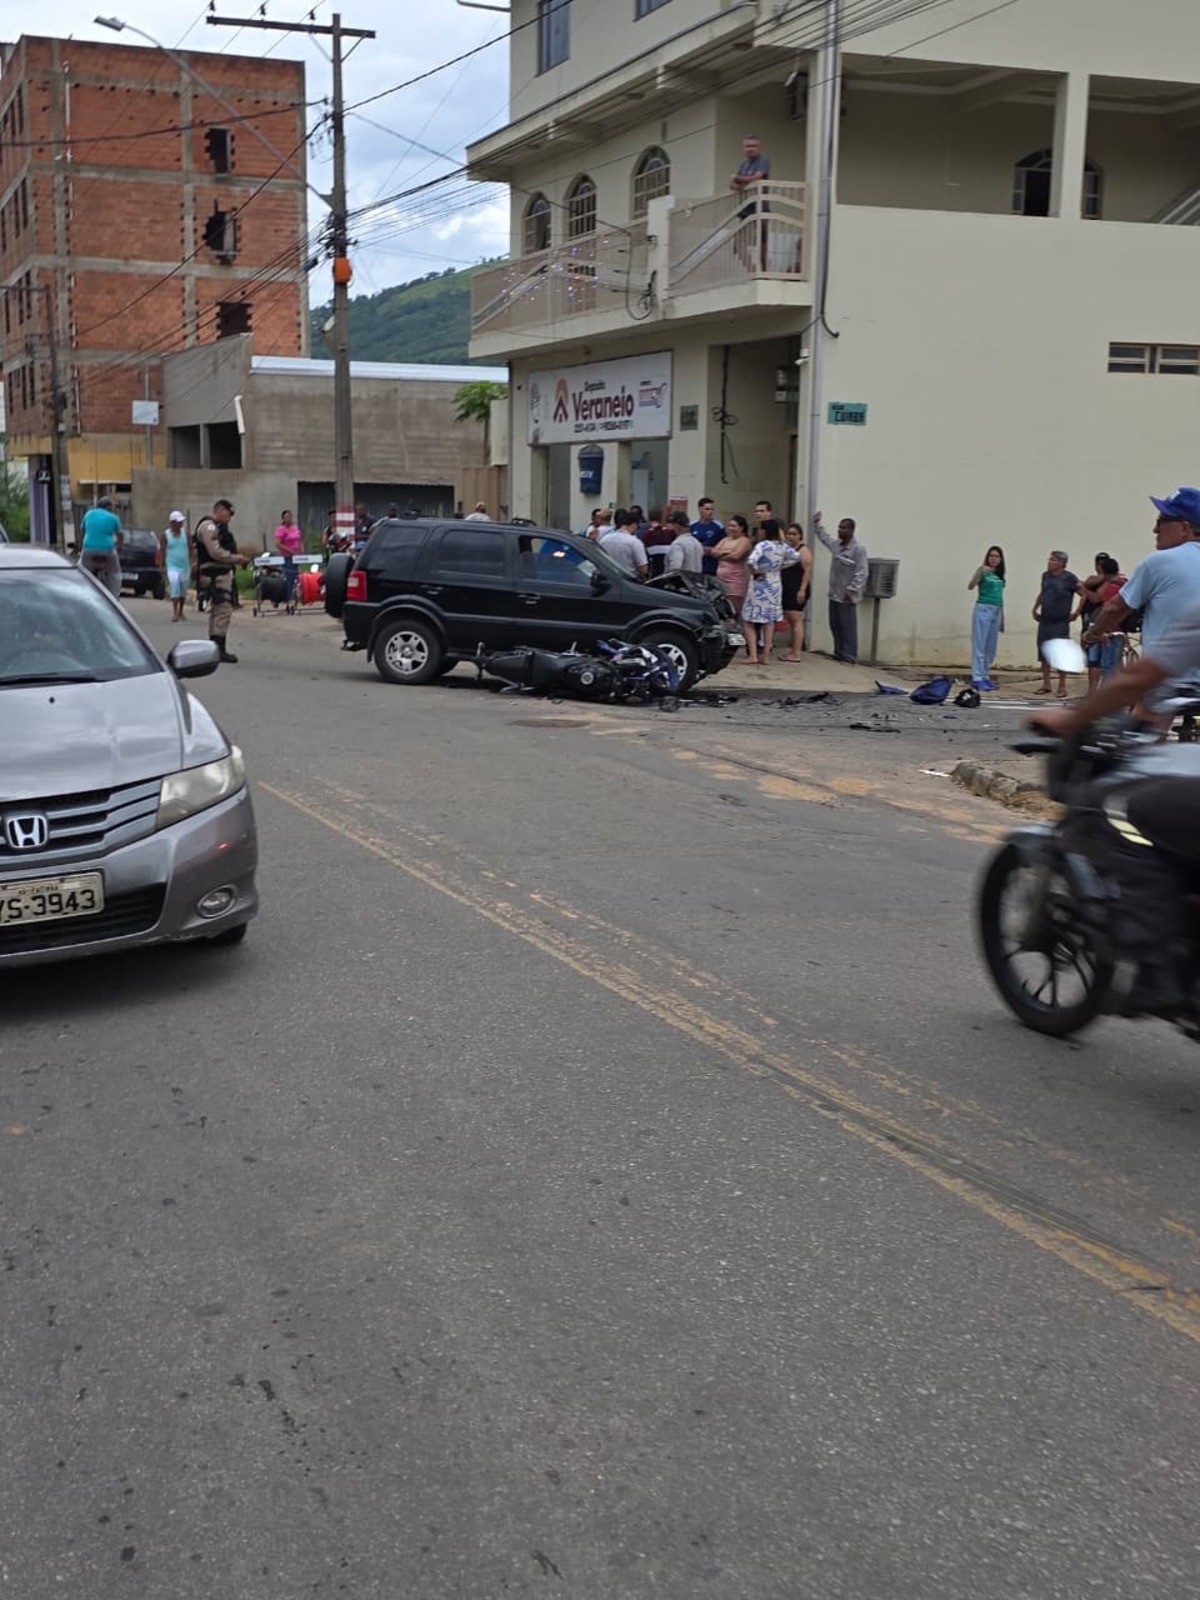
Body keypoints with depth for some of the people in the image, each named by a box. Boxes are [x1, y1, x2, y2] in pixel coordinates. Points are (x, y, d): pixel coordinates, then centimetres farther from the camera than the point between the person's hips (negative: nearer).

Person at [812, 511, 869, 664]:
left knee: (848, 628, -3)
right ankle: (838, 653, 22)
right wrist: (817, 523, 28)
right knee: (835, 626, 12)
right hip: (834, 594, 8)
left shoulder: (858, 549, -14)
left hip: (847, 596, -8)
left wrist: (852, 590, -21)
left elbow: (861, 573, -17)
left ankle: (849, 657, 0)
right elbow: (824, 536, 33)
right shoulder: (836, 544, 10)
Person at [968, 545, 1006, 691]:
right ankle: (977, 679, -6)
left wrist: (1002, 619, 20)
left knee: (991, 647, 9)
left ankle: (985, 676, 16)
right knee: (979, 645, -6)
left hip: (996, 611, 7)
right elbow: (970, 586, -19)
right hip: (983, 609, -7)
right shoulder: (983, 571, -3)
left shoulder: (999, 575, 15)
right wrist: (980, 570, -34)